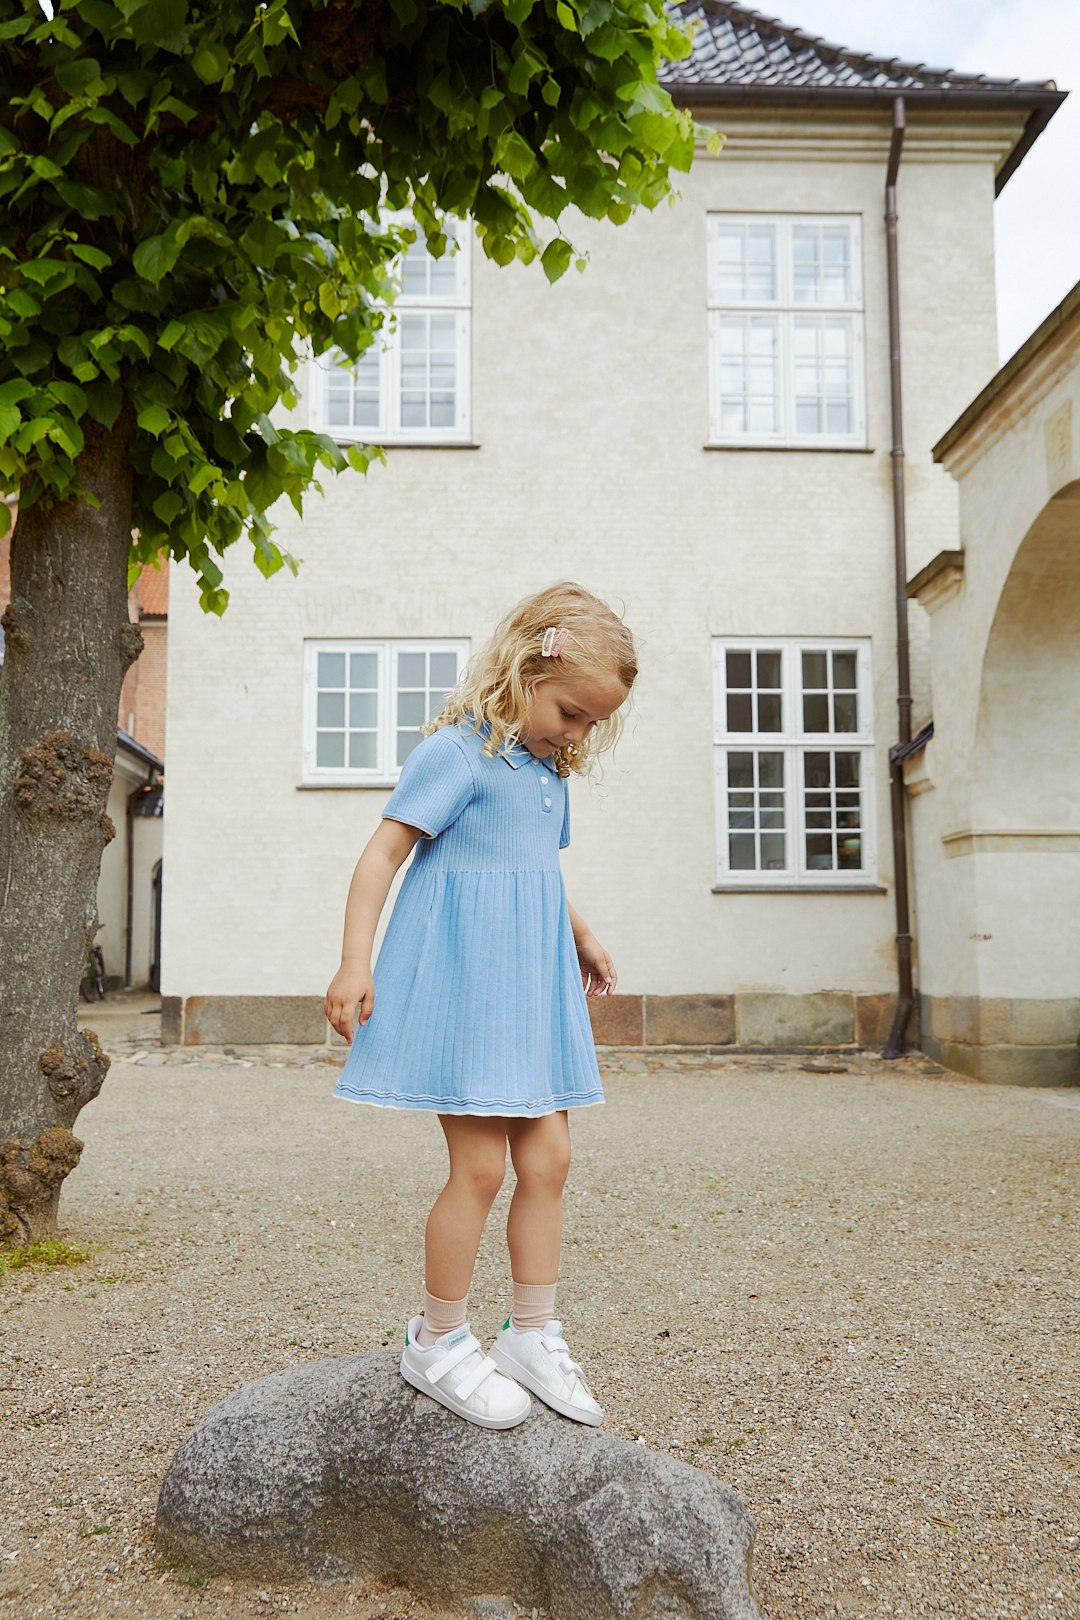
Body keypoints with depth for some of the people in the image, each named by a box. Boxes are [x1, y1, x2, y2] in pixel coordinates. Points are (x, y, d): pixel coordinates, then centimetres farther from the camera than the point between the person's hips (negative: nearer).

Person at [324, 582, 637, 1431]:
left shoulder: (550, 772, 15)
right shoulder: (457, 753, -10)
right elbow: (384, 852, -14)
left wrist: (581, 938, 30)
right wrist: (355, 962, -21)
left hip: (530, 983, 9)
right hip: (461, 974, -8)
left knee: (548, 1157, 8)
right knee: (481, 1166, -5)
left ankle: (533, 1334, 21)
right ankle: (438, 1340, 14)